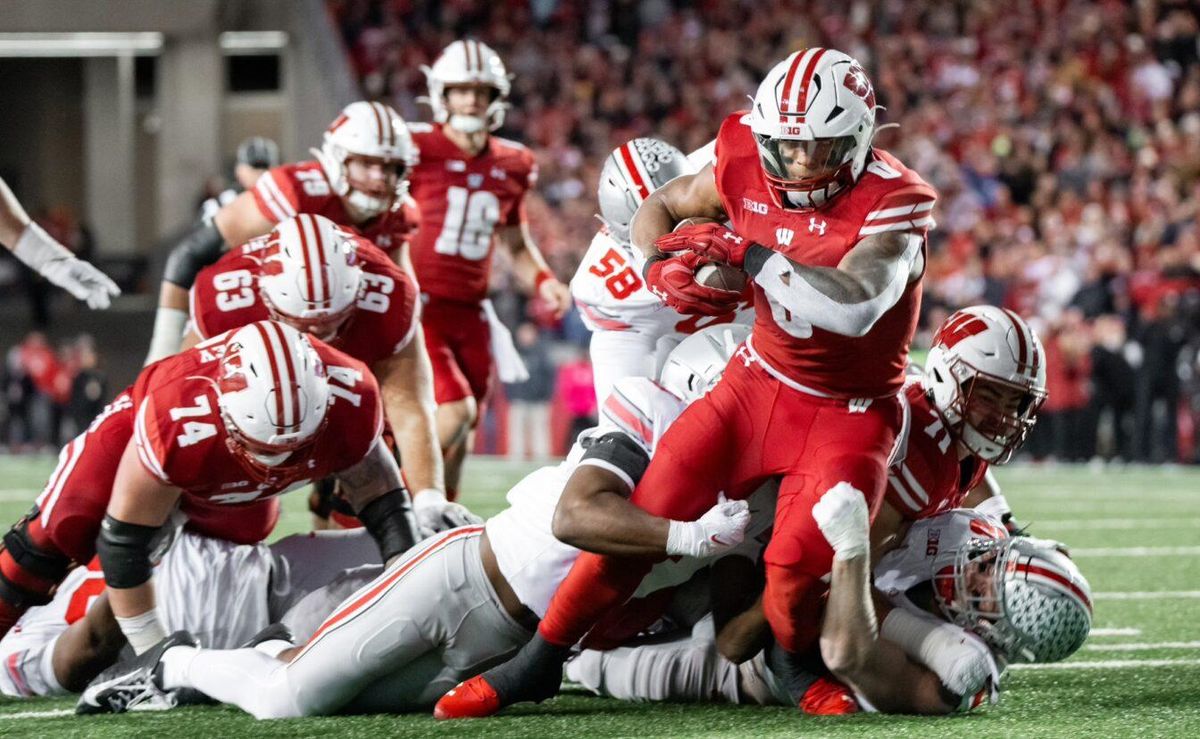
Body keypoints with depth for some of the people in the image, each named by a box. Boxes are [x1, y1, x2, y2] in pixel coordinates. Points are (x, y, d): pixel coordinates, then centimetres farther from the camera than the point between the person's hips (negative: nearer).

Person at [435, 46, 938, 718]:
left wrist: (746, 250, -34)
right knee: (645, 517, -5)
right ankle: (538, 664, 9)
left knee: (798, 566, -21)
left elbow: (854, 306, -42)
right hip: (759, 381, 4)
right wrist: (662, 268, -13)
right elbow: (659, 208, 10)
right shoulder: (748, 169, -9)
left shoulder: (894, 202, -24)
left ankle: (804, 666, 13)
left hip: (849, 412, -4)